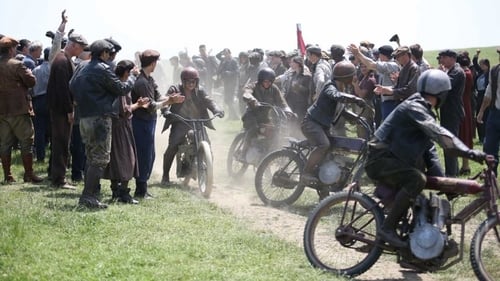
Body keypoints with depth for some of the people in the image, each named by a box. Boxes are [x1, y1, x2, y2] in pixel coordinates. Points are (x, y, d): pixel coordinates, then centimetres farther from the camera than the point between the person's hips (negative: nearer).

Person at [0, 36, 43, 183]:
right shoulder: (16, 65, -13)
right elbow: (31, 81, -12)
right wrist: (28, 72, 5)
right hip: (18, 109, -6)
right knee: (26, 142, 2)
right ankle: (29, 174, 3)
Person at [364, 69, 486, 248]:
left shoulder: (423, 110, 15)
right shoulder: (414, 107, -17)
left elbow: (428, 148, 14)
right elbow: (439, 134, -32)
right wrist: (469, 153, -40)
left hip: (392, 159, 11)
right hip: (380, 160, -11)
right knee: (417, 179, -31)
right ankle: (388, 228, -26)